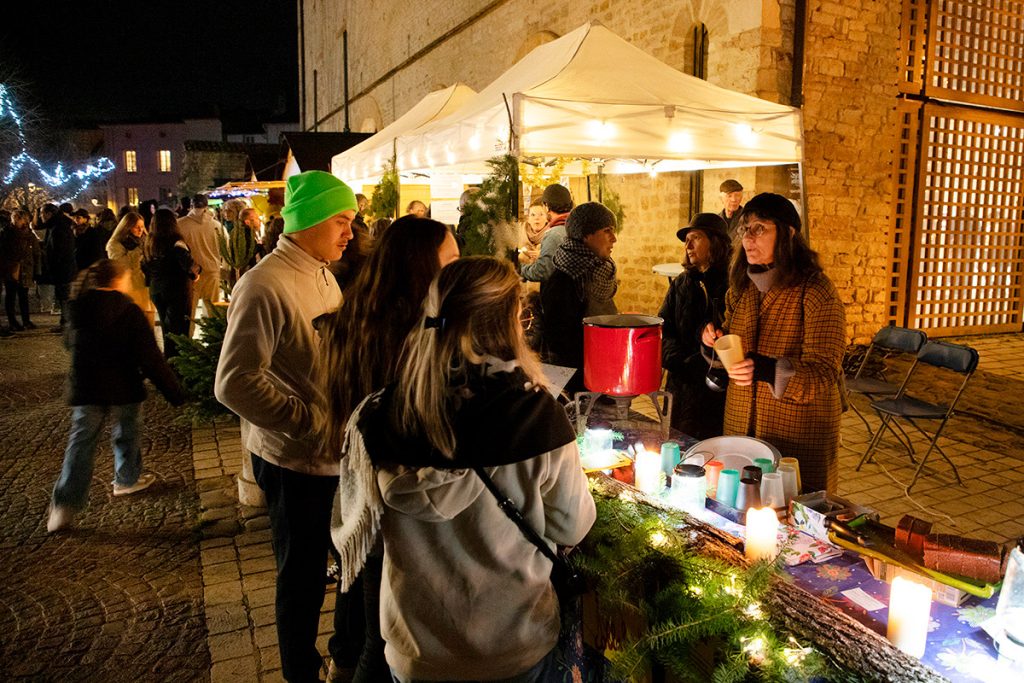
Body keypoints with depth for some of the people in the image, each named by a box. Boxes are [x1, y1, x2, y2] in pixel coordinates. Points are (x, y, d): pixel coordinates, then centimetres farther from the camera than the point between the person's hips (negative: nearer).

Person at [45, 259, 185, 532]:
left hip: (84, 389, 4)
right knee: (126, 435, 18)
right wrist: (174, 391, -13)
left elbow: (69, 342, 18)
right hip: (123, 389, -3)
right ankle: (127, 479, 36)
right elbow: (150, 358, -18)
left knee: (81, 443, 7)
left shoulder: (78, 309, 0)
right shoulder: (129, 311, -15)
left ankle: (65, 505, 2)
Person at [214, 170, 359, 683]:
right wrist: (313, 424, -20)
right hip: (297, 462, -8)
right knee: (303, 578, 12)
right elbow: (235, 383, -25)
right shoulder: (265, 286, -20)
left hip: (340, 451, 8)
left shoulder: (322, 274, 9)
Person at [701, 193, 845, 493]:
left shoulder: (815, 290, -14)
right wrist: (718, 340, -3)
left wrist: (769, 370, -35)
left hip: (798, 432, -5)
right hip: (740, 423, 6)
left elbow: (824, 373, -19)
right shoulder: (742, 287, 6)